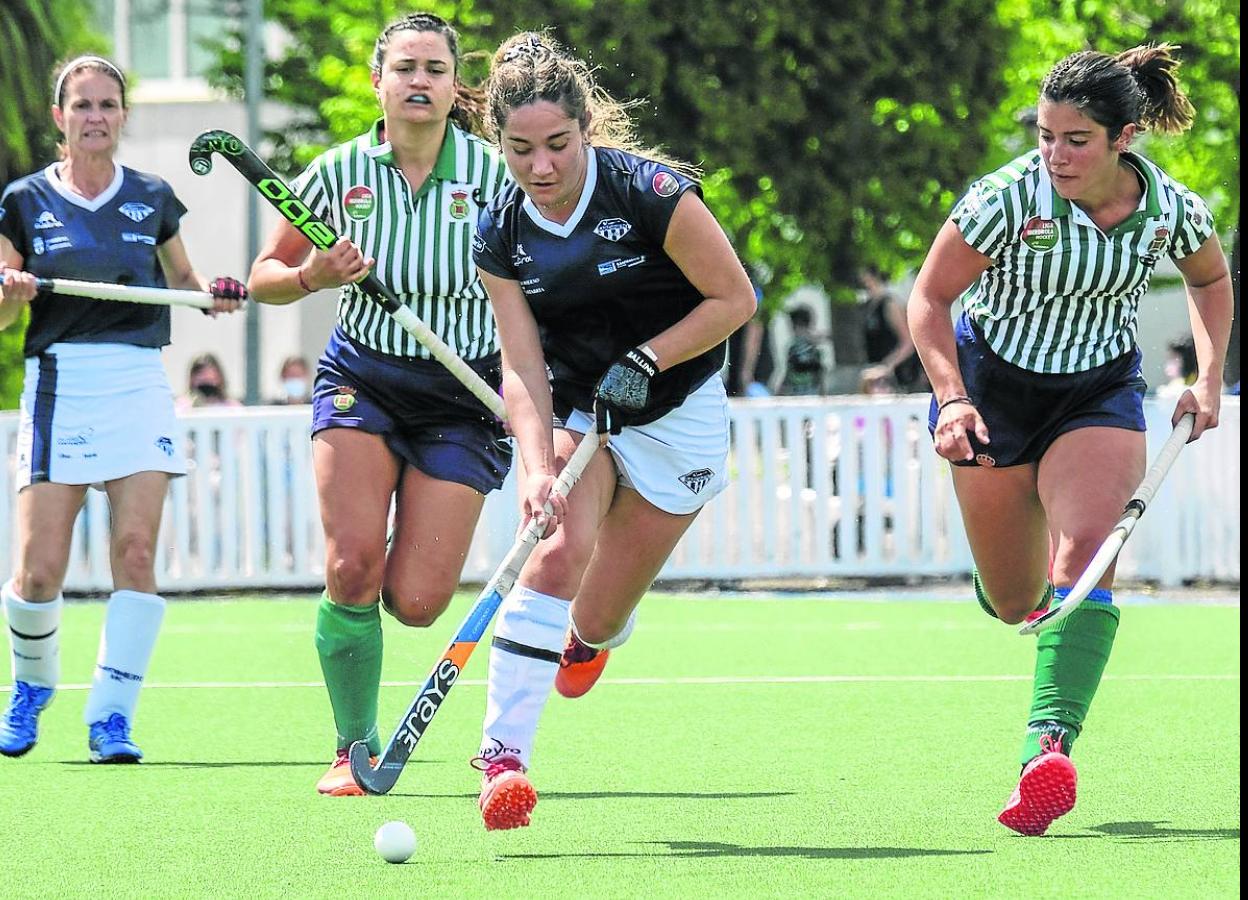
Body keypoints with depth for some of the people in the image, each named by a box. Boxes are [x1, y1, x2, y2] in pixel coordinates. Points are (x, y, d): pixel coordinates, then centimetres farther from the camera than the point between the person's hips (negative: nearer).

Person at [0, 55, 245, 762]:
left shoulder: (152, 199, 9)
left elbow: (182, 278, 24)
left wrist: (210, 293, 2)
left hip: (140, 384, 1)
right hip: (58, 383, -1)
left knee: (136, 551, -12)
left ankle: (111, 719, -8)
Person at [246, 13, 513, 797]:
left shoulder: (493, 174, -8)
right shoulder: (339, 174, -4)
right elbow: (264, 277, 7)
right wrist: (312, 276, -15)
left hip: (465, 394, -1)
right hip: (362, 378, 1)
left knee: (416, 603, -11)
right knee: (351, 569, -18)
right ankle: (355, 749, 3)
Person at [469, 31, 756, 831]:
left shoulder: (652, 193, -21)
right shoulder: (502, 235, -10)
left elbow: (735, 298, -13)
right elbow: (521, 366, -13)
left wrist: (645, 359, -22)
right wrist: (538, 469, -28)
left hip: (676, 416, -2)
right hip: (572, 409, 2)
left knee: (597, 623, 0)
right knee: (558, 549, -28)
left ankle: (586, 639, 42)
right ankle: (502, 756, -27)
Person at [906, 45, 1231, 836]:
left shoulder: (1174, 210, -13)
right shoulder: (1009, 199, -23)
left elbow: (1211, 279, 11)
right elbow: (930, 298, -12)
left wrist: (1209, 379, 0)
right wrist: (952, 399, -26)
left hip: (1101, 390, 1)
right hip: (993, 382, -1)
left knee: (1084, 553, -26)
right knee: (1012, 604, 6)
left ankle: (1050, 749, -36)